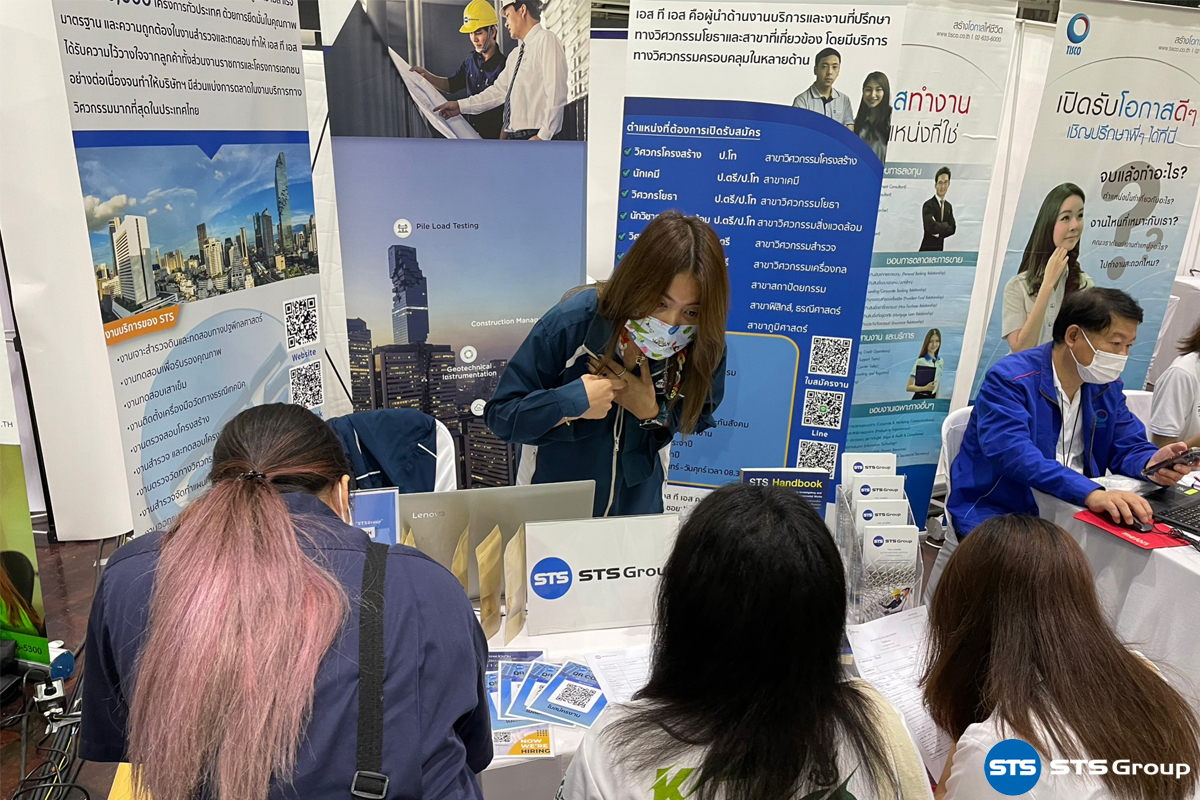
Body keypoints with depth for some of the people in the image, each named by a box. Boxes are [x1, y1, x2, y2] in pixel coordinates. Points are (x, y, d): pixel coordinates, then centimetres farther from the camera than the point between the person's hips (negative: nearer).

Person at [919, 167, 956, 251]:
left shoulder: (949, 206, 13)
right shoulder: (928, 205, -11)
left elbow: (952, 229, 5)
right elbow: (931, 227, -23)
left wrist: (939, 233, -11)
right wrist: (945, 225, -7)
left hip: (941, 249, 7)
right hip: (928, 249, -7)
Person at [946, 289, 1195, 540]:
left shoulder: (1108, 387, 8)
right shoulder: (1008, 380, -17)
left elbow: (1128, 446, 11)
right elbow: (1013, 455, -31)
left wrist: (1152, 464, -15)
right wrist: (1090, 493, -43)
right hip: (995, 512, -7)